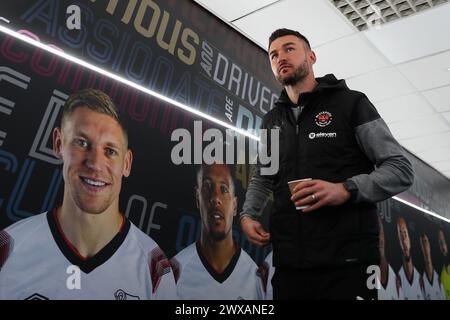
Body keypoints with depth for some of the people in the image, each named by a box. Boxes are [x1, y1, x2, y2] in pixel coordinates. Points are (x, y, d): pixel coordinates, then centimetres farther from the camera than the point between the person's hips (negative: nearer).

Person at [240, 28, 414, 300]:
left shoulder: (351, 103, -1)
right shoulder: (271, 120, 13)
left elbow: (401, 169, -5)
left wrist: (346, 189, -21)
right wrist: (248, 215, 4)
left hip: (348, 260, -4)